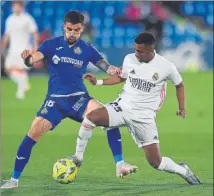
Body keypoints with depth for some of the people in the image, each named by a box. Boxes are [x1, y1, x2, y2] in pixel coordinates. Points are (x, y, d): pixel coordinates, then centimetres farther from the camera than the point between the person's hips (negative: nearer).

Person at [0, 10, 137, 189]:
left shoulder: (87, 49, 3)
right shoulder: (51, 45, -1)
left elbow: (105, 66, 1)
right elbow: (33, 59, -16)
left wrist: (114, 70, -24)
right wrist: (27, 58, -41)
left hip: (79, 98, 1)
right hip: (55, 100, -1)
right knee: (33, 134, -16)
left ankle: (120, 163, -17)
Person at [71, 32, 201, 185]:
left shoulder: (166, 66, -10)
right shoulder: (129, 59, -3)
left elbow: (179, 85, 10)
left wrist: (182, 107, 2)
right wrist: (98, 82, 8)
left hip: (144, 116, -2)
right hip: (122, 107, 2)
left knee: (155, 161, -5)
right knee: (90, 117, -26)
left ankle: (183, 171, 27)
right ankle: (77, 158, -9)